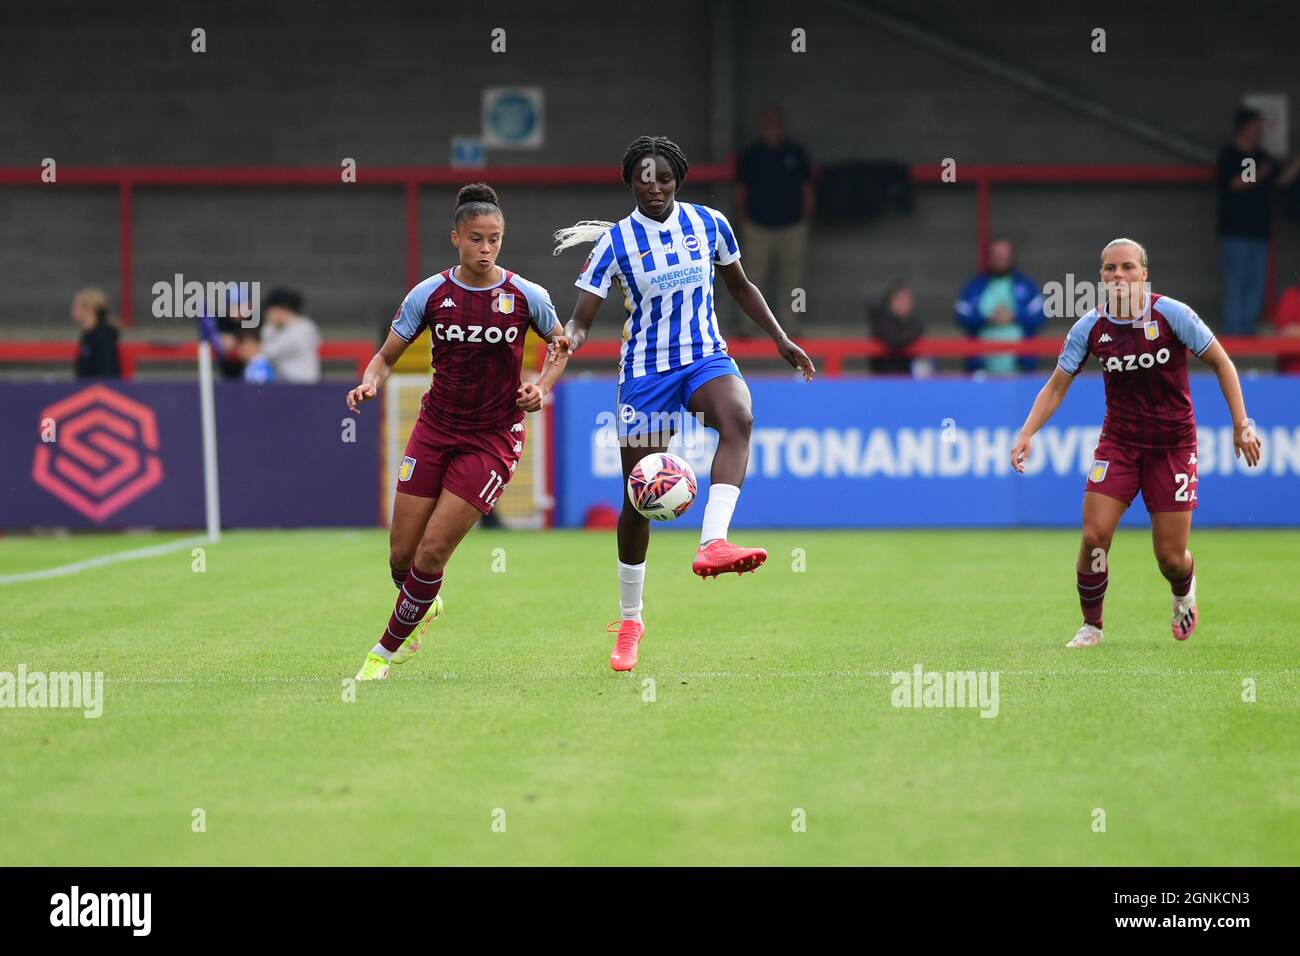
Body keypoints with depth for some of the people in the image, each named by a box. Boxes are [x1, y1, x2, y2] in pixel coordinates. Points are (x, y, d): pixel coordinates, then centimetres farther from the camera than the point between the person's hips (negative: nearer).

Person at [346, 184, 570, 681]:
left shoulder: (526, 296, -7)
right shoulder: (429, 294, -4)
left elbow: (560, 346, 11)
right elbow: (387, 354, 4)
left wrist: (541, 388, -6)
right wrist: (370, 382, -17)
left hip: (493, 438, -2)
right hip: (435, 429, 2)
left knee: (432, 551, -11)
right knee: (401, 554, 1)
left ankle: (388, 649, 7)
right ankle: (425, 606, 37)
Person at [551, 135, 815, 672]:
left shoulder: (709, 224, 2)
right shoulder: (614, 242, -6)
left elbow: (740, 286, 17)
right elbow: (582, 317, -9)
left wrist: (780, 339, 11)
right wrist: (569, 339, -32)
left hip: (706, 358, 1)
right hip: (645, 371, -1)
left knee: (738, 417, -36)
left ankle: (713, 545, -49)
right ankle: (629, 620, 19)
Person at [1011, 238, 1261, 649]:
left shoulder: (1172, 314, -14)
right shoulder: (1090, 327, -7)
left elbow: (1222, 363, -4)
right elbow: (1056, 387, 1)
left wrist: (1241, 425, -8)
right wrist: (1026, 434, -13)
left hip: (1173, 442, -2)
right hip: (1118, 442, 2)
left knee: (1170, 558, -3)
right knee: (1094, 537, -14)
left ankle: (1184, 590, 35)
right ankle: (1091, 626, 8)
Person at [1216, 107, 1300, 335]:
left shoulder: (1260, 156, 17)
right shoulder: (1229, 156, -5)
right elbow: (1236, 183, -17)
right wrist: (1259, 174, -17)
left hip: (1258, 230, 8)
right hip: (1236, 231, -8)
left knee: (1257, 282, 8)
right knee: (1236, 281, -8)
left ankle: (1248, 327, 13)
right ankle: (1233, 329, -8)